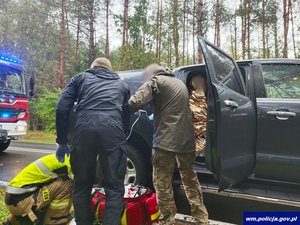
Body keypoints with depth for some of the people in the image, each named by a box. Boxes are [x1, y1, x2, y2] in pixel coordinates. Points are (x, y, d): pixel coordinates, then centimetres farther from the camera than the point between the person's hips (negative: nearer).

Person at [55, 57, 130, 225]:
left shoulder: (80, 78, 26)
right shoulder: (121, 84, 30)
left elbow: (62, 108, 14)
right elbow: (127, 115, 26)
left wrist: (62, 141, 18)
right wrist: (122, 136, 35)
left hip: (85, 129, 1)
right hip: (113, 130, 0)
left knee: (82, 185, 18)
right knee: (114, 187, 8)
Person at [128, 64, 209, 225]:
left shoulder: (155, 81, 0)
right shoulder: (180, 83, 24)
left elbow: (135, 103, -13)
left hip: (166, 139, -8)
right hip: (187, 138, 8)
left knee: (162, 183, 4)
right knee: (190, 178, 20)